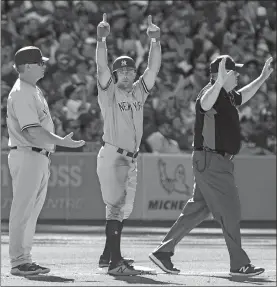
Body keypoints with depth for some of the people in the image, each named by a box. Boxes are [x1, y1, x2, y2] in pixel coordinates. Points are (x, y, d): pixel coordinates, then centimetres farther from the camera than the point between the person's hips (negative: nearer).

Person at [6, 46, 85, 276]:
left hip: (41, 157, 10)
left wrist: (48, 154, 16)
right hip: (26, 156, -10)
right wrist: (60, 142, -23)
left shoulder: (35, 91, 18)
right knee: (23, 211, -7)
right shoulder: (21, 93, -14)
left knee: (32, 211, 12)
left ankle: (25, 259, 16)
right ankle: (18, 261, -6)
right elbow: (32, 131, -23)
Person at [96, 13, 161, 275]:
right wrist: (101, 40, -31)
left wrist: (155, 41, -8)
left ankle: (108, 255, 26)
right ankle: (115, 261, -18)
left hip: (131, 159, 7)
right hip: (112, 156, -7)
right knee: (115, 207, -13)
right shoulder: (109, 91, -2)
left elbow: (153, 68, 4)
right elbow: (101, 67, -18)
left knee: (124, 209, 14)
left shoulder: (139, 91, 12)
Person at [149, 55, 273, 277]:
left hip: (219, 162, 10)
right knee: (230, 211, -6)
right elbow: (205, 104, -41)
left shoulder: (228, 95, 14)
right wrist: (219, 82, -56)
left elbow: (242, 97, 38)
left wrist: (262, 79, 36)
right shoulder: (211, 93, -17)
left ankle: (163, 252, 17)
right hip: (211, 160, -10)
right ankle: (239, 264, 0)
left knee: (199, 209, 13)